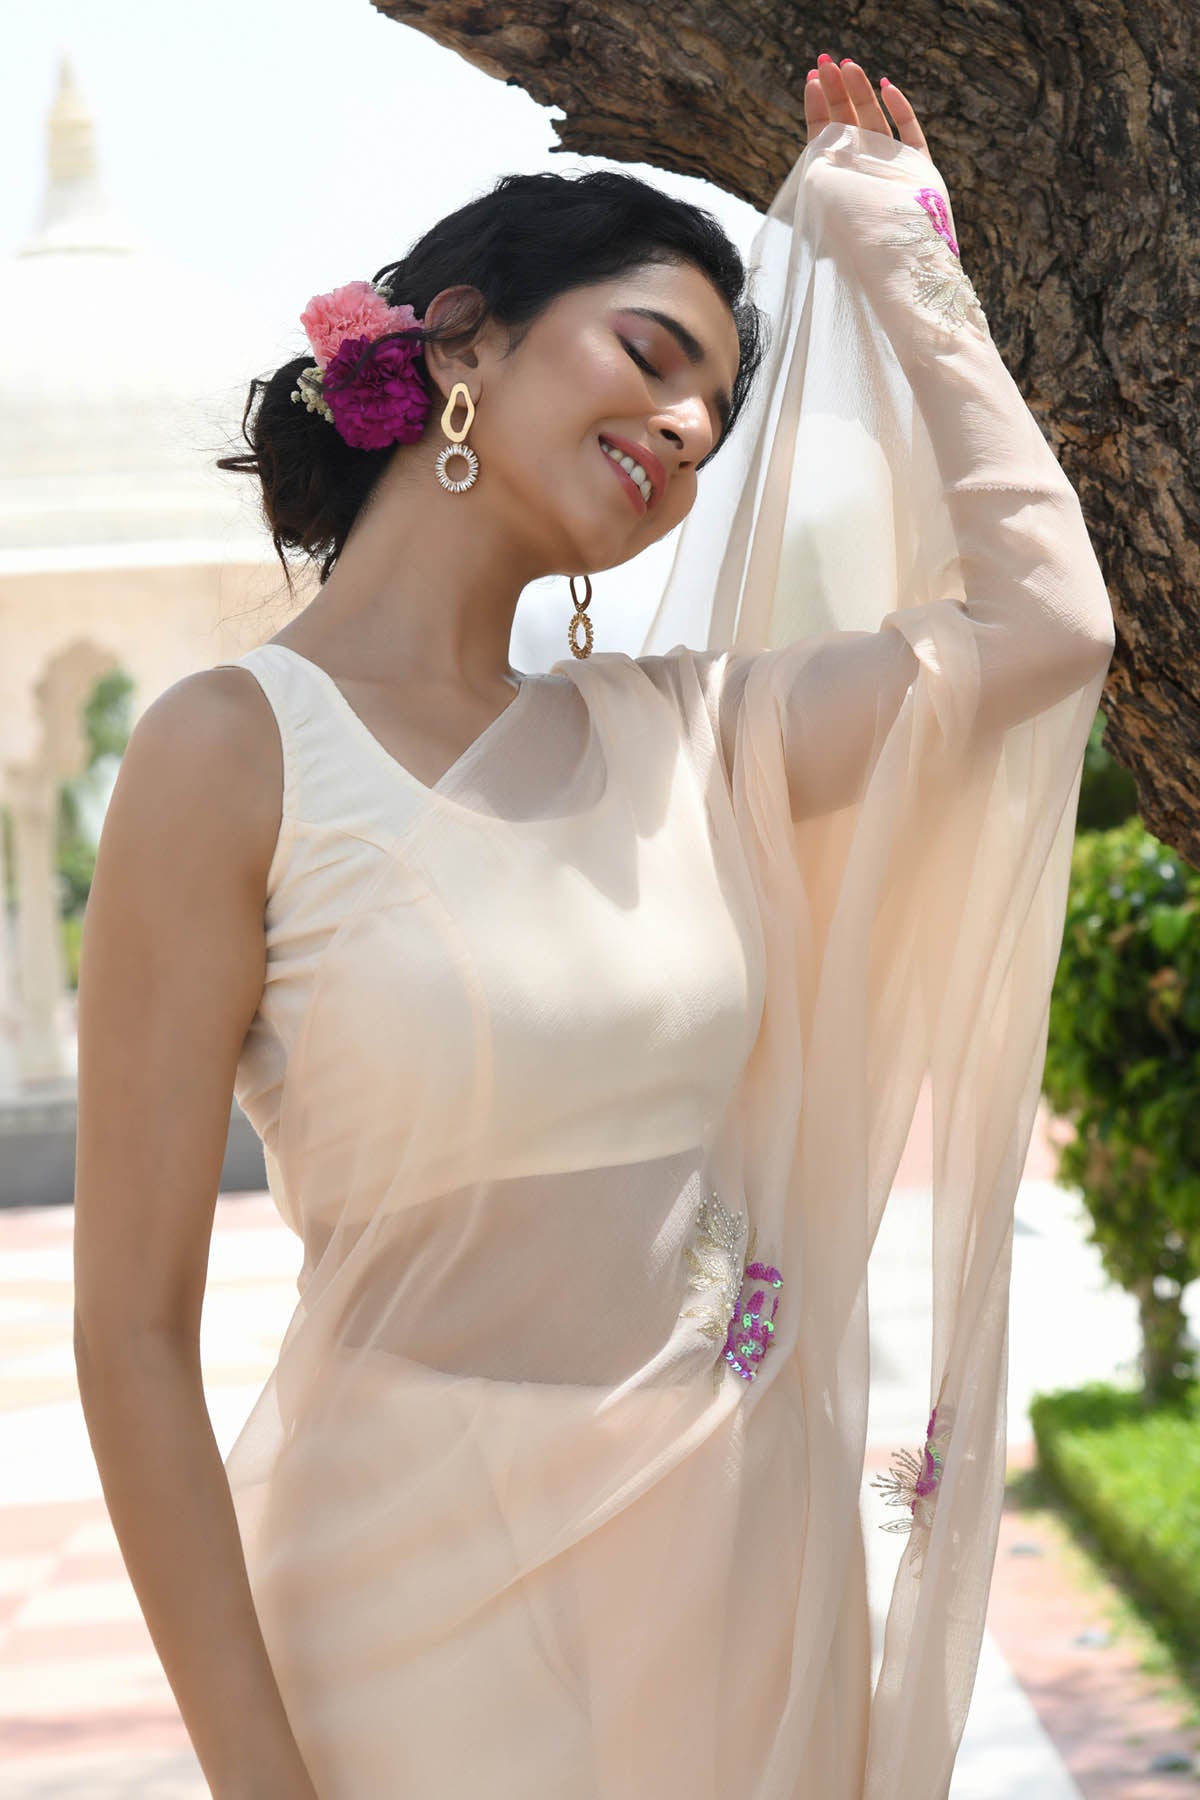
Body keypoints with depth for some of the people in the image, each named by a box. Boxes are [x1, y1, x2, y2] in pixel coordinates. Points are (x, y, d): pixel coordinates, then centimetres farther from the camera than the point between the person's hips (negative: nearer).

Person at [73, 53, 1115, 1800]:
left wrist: (900, 262, 11)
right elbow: (133, 1335, -14)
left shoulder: (668, 742, 5)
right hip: (439, 1587, -6)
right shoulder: (240, 754, -12)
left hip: (757, 1541, 6)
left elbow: (1047, 614, 5)